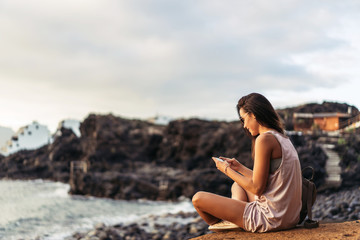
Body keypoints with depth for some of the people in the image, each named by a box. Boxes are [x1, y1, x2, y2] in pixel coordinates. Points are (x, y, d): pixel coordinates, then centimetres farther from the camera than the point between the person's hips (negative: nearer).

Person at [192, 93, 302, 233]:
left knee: (198, 198, -3)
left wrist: (227, 170, -5)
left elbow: (257, 188, -17)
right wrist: (240, 168, 18)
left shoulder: (265, 139, -17)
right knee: (237, 186, 35)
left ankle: (219, 224, 26)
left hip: (271, 219, -10)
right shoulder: (282, 139, 12)